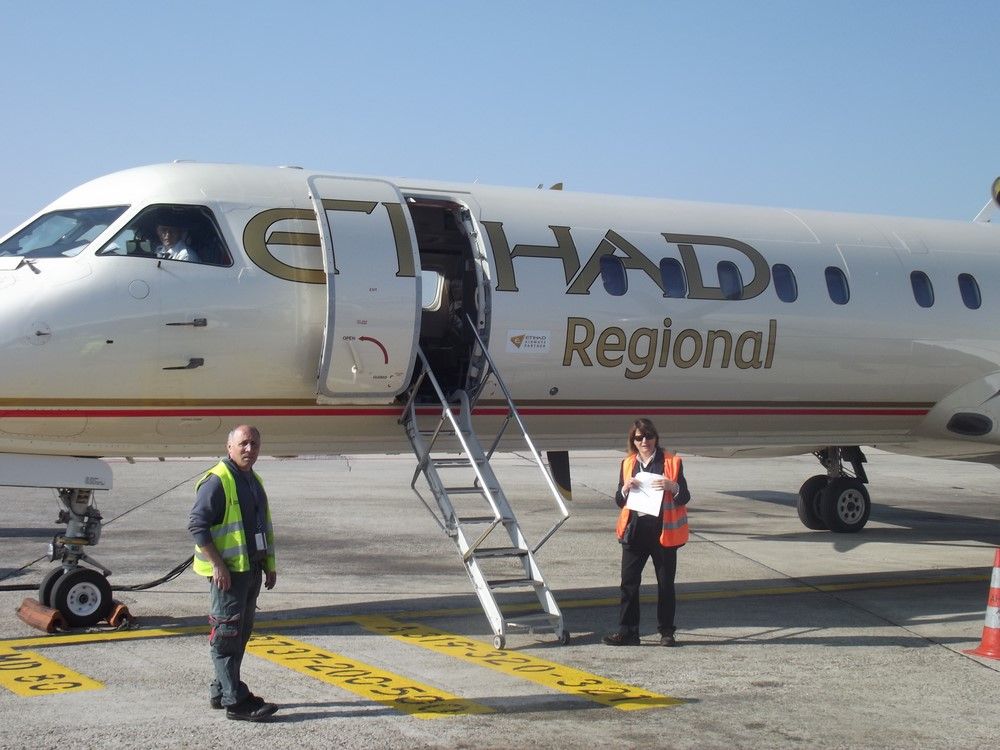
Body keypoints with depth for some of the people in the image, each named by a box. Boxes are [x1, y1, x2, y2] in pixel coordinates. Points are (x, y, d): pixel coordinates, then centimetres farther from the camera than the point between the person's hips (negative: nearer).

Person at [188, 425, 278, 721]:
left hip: (251, 569, 9)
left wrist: (269, 565, 20)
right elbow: (197, 524, -18)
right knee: (227, 635, -5)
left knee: (241, 633, 14)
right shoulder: (217, 481, -12)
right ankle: (235, 701, -4)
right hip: (228, 572, -9)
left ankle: (221, 691, 25)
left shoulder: (254, 481, 17)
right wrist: (217, 564, -21)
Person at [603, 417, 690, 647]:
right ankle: (627, 631, 5)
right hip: (634, 531, 2)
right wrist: (625, 489, -12)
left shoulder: (671, 462, 0)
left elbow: (684, 498, -1)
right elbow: (619, 501, 10)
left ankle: (666, 631, 16)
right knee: (629, 582, 0)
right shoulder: (627, 464, 9)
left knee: (665, 583, 6)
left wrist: (673, 487, -22)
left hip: (663, 531, -2)